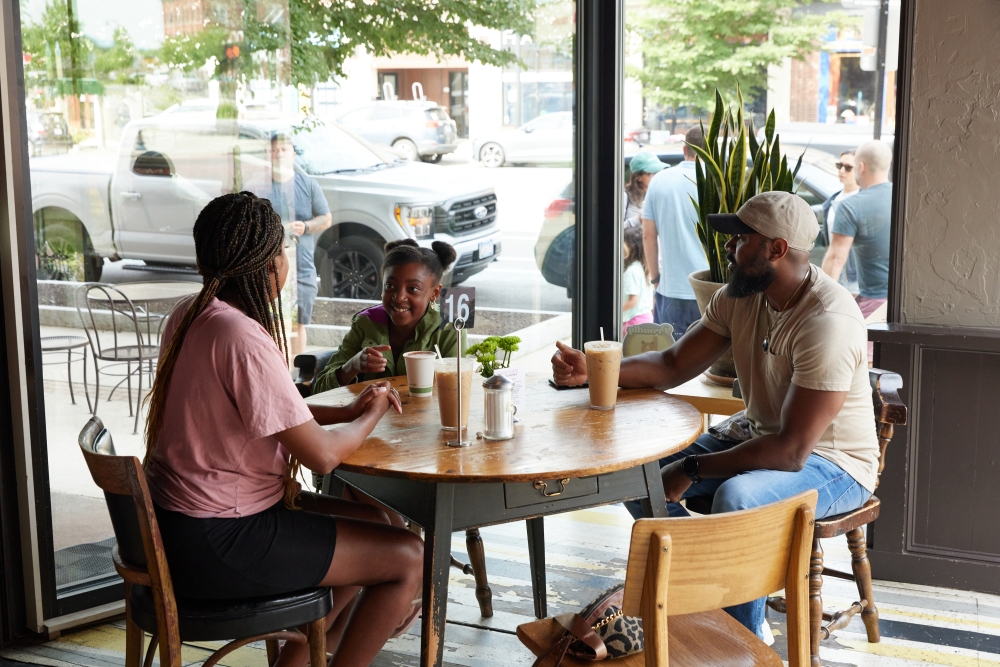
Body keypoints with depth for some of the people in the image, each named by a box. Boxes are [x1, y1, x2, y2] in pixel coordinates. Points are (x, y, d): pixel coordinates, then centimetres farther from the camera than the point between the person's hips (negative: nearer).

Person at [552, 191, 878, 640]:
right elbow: (673, 366, 3)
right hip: (756, 434, 8)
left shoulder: (827, 321, -29)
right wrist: (592, 369, -13)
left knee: (735, 499, -38)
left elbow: (791, 451, -31)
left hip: (831, 461, -8)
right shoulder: (738, 296, -3)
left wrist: (692, 469, -24)